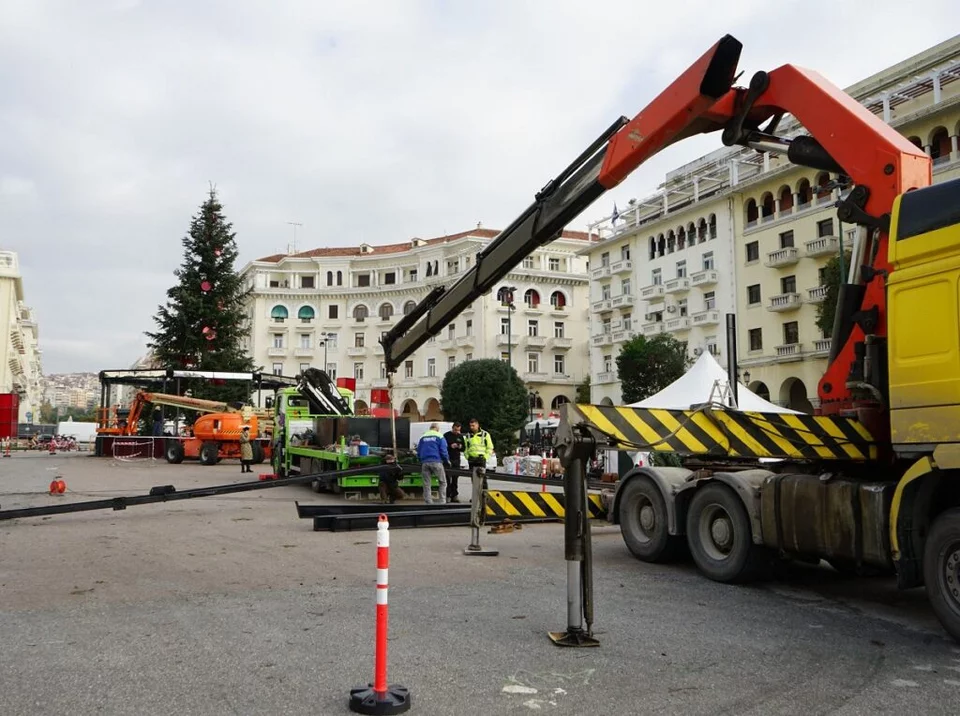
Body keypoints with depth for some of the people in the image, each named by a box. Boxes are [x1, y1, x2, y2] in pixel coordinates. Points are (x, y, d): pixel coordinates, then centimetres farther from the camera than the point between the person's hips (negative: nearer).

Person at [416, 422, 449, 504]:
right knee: (442, 482, 3)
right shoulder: (439, 436, 3)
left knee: (426, 484, 6)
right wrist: (447, 460, 10)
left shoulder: (423, 437, 16)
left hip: (425, 462, 4)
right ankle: (442, 501, -6)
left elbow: (418, 451, 17)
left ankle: (428, 503, 4)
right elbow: (443, 450, -4)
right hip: (436, 462, -4)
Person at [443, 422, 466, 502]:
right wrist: (450, 446, -17)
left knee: (455, 478, 4)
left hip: (456, 460, 4)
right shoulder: (446, 435, 1)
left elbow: (464, 449, 18)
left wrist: (461, 447, -4)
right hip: (448, 459, -4)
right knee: (448, 478, -6)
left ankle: (454, 496, 8)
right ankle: (448, 496, -5)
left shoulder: (460, 436, 14)